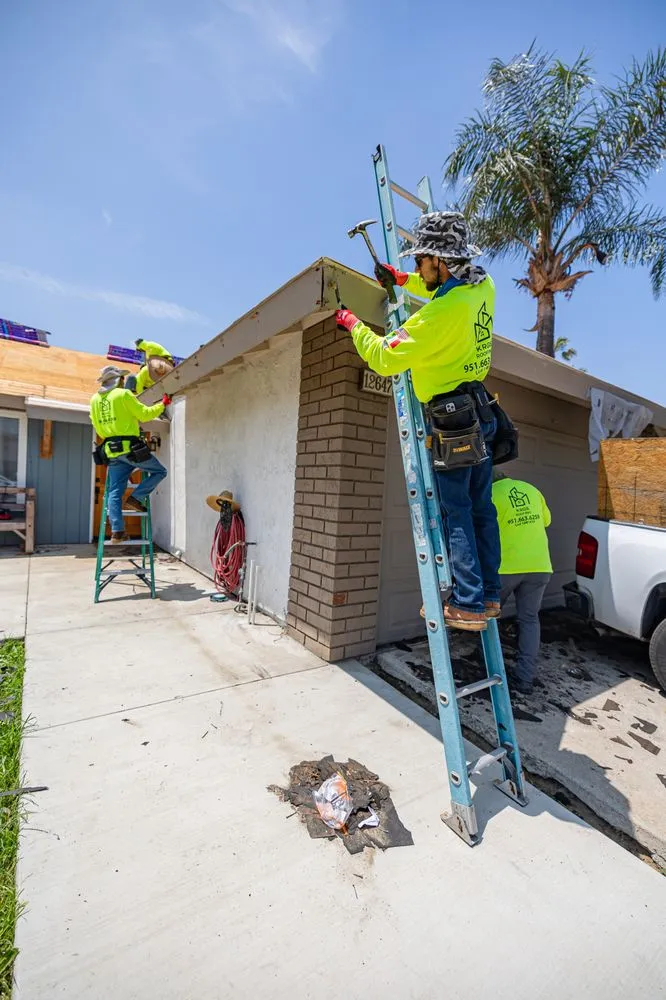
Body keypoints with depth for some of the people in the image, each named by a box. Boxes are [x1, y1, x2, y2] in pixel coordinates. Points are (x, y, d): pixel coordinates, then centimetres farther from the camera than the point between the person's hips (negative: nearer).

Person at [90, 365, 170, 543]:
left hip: (112, 451, 6)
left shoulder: (94, 399, 15)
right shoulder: (124, 394, -4)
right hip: (131, 447, -6)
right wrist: (162, 404, 12)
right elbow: (144, 414, -1)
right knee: (159, 471, 10)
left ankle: (117, 531, 2)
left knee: (115, 492, 6)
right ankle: (135, 498, -4)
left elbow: (98, 427, 19)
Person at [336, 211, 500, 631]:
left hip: (452, 419, -9)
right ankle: (489, 594, 23)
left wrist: (353, 324, 0)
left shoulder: (440, 313, -21)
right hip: (479, 412, 9)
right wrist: (404, 280, 22)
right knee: (481, 508, 11)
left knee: (457, 514, -3)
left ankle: (468, 605, 6)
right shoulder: (483, 286, 6)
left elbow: (385, 358, -15)